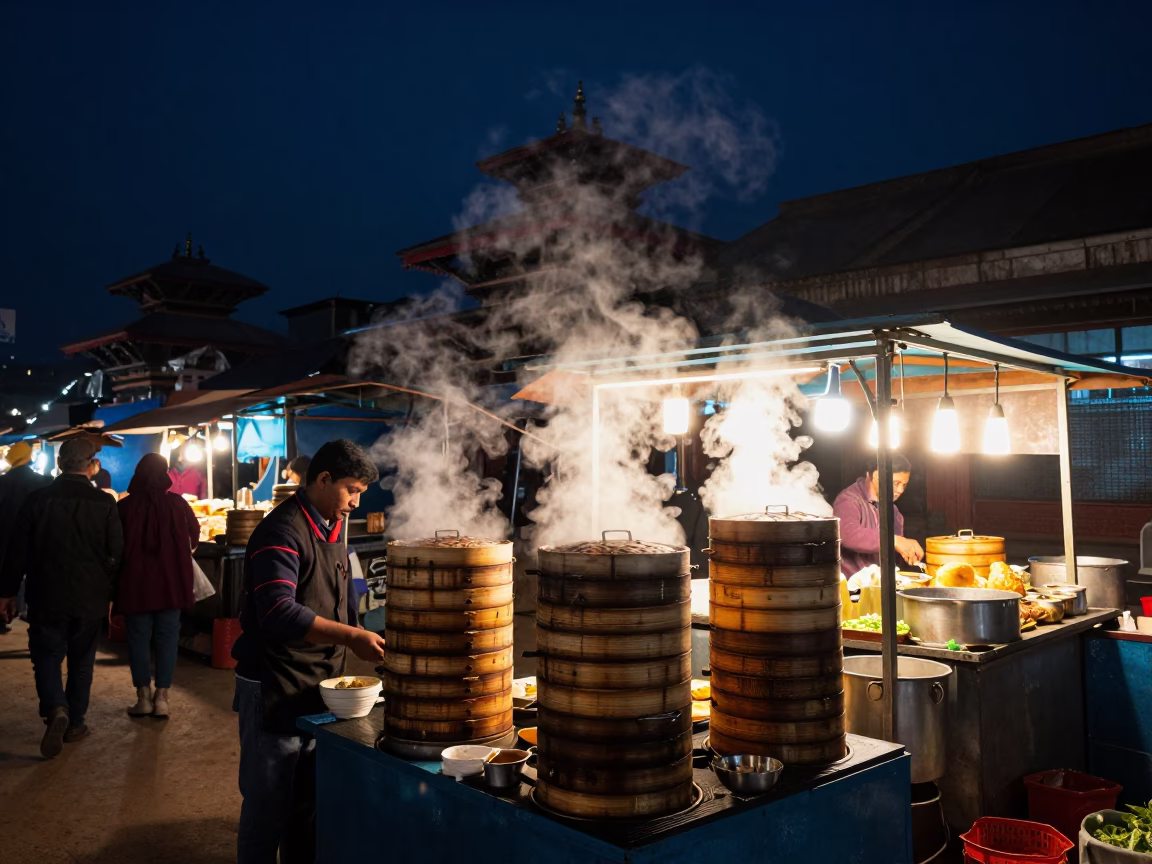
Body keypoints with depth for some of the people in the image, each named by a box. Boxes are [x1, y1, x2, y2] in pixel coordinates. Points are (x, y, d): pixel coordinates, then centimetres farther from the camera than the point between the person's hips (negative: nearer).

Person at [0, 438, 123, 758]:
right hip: (90, 599, 1)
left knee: (47, 656, 10)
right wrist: (109, 593, 9)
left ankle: (55, 709, -13)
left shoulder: (38, 499, -7)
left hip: (47, 597, -1)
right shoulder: (105, 503, -8)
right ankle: (75, 722, 20)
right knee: (81, 661, 14)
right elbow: (115, 554, -4)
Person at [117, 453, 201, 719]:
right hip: (171, 581, 1)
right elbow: (194, 536, 11)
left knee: (139, 639, 9)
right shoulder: (178, 504, -5)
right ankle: (161, 697, 7)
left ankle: (144, 697, 11)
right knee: (167, 639, 7)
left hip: (135, 582, -1)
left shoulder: (124, 506, -9)